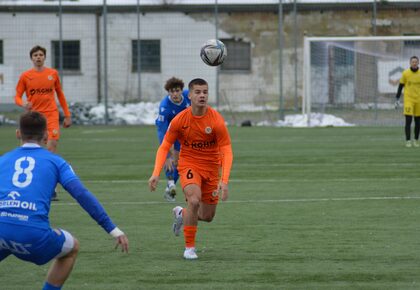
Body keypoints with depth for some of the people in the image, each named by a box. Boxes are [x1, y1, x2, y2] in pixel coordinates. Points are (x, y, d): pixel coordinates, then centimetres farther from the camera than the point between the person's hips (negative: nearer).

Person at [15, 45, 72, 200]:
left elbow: (60, 94, 16)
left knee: (51, 148, -14)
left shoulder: (53, 73, 7)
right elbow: (17, 97, 4)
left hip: (51, 115, 0)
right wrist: (23, 104, -20)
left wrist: (67, 115, 13)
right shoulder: (25, 76, 3)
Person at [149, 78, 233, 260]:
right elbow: (164, 147, -5)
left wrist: (224, 181, -29)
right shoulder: (180, 120, -14)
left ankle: (181, 213, 42)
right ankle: (189, 247, -14)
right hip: (189, 164, -2)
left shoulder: (216, 120, -17)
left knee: (208, 217, 8)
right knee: (194, 200, -29)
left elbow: (227, 151, -17)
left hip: (211, 168, 2)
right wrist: (156, 173, -18)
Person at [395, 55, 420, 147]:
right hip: (408, 99, -2)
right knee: (408, 121, -10)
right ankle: (408, 141, -6)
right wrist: (397, 99, 0)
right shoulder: (405, 73, -2)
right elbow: (400, 86, 3)